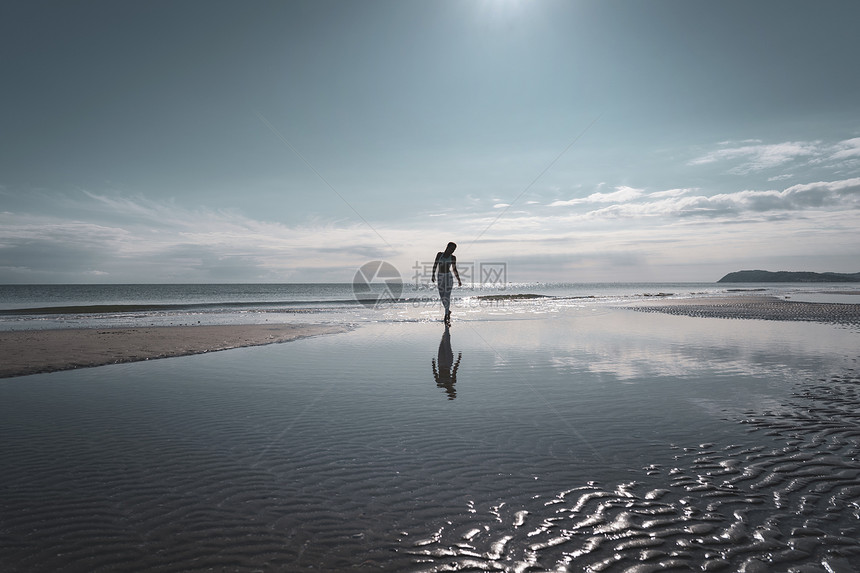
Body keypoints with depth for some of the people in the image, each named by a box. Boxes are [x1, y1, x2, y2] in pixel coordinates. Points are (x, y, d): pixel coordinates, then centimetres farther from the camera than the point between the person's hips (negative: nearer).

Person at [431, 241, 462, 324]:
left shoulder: (453, 257, 6)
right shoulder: (439, 254, 8)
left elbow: (454, 269, 13)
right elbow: (435, 265, 6)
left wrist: (458, 280, 13)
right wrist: (433, 275, -4)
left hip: (448, 277, -2)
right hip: (440, 278, 2)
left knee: (447, 296, -10)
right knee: (442, 297, 7)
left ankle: (446, 316, -5)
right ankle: (448, 311, 31)